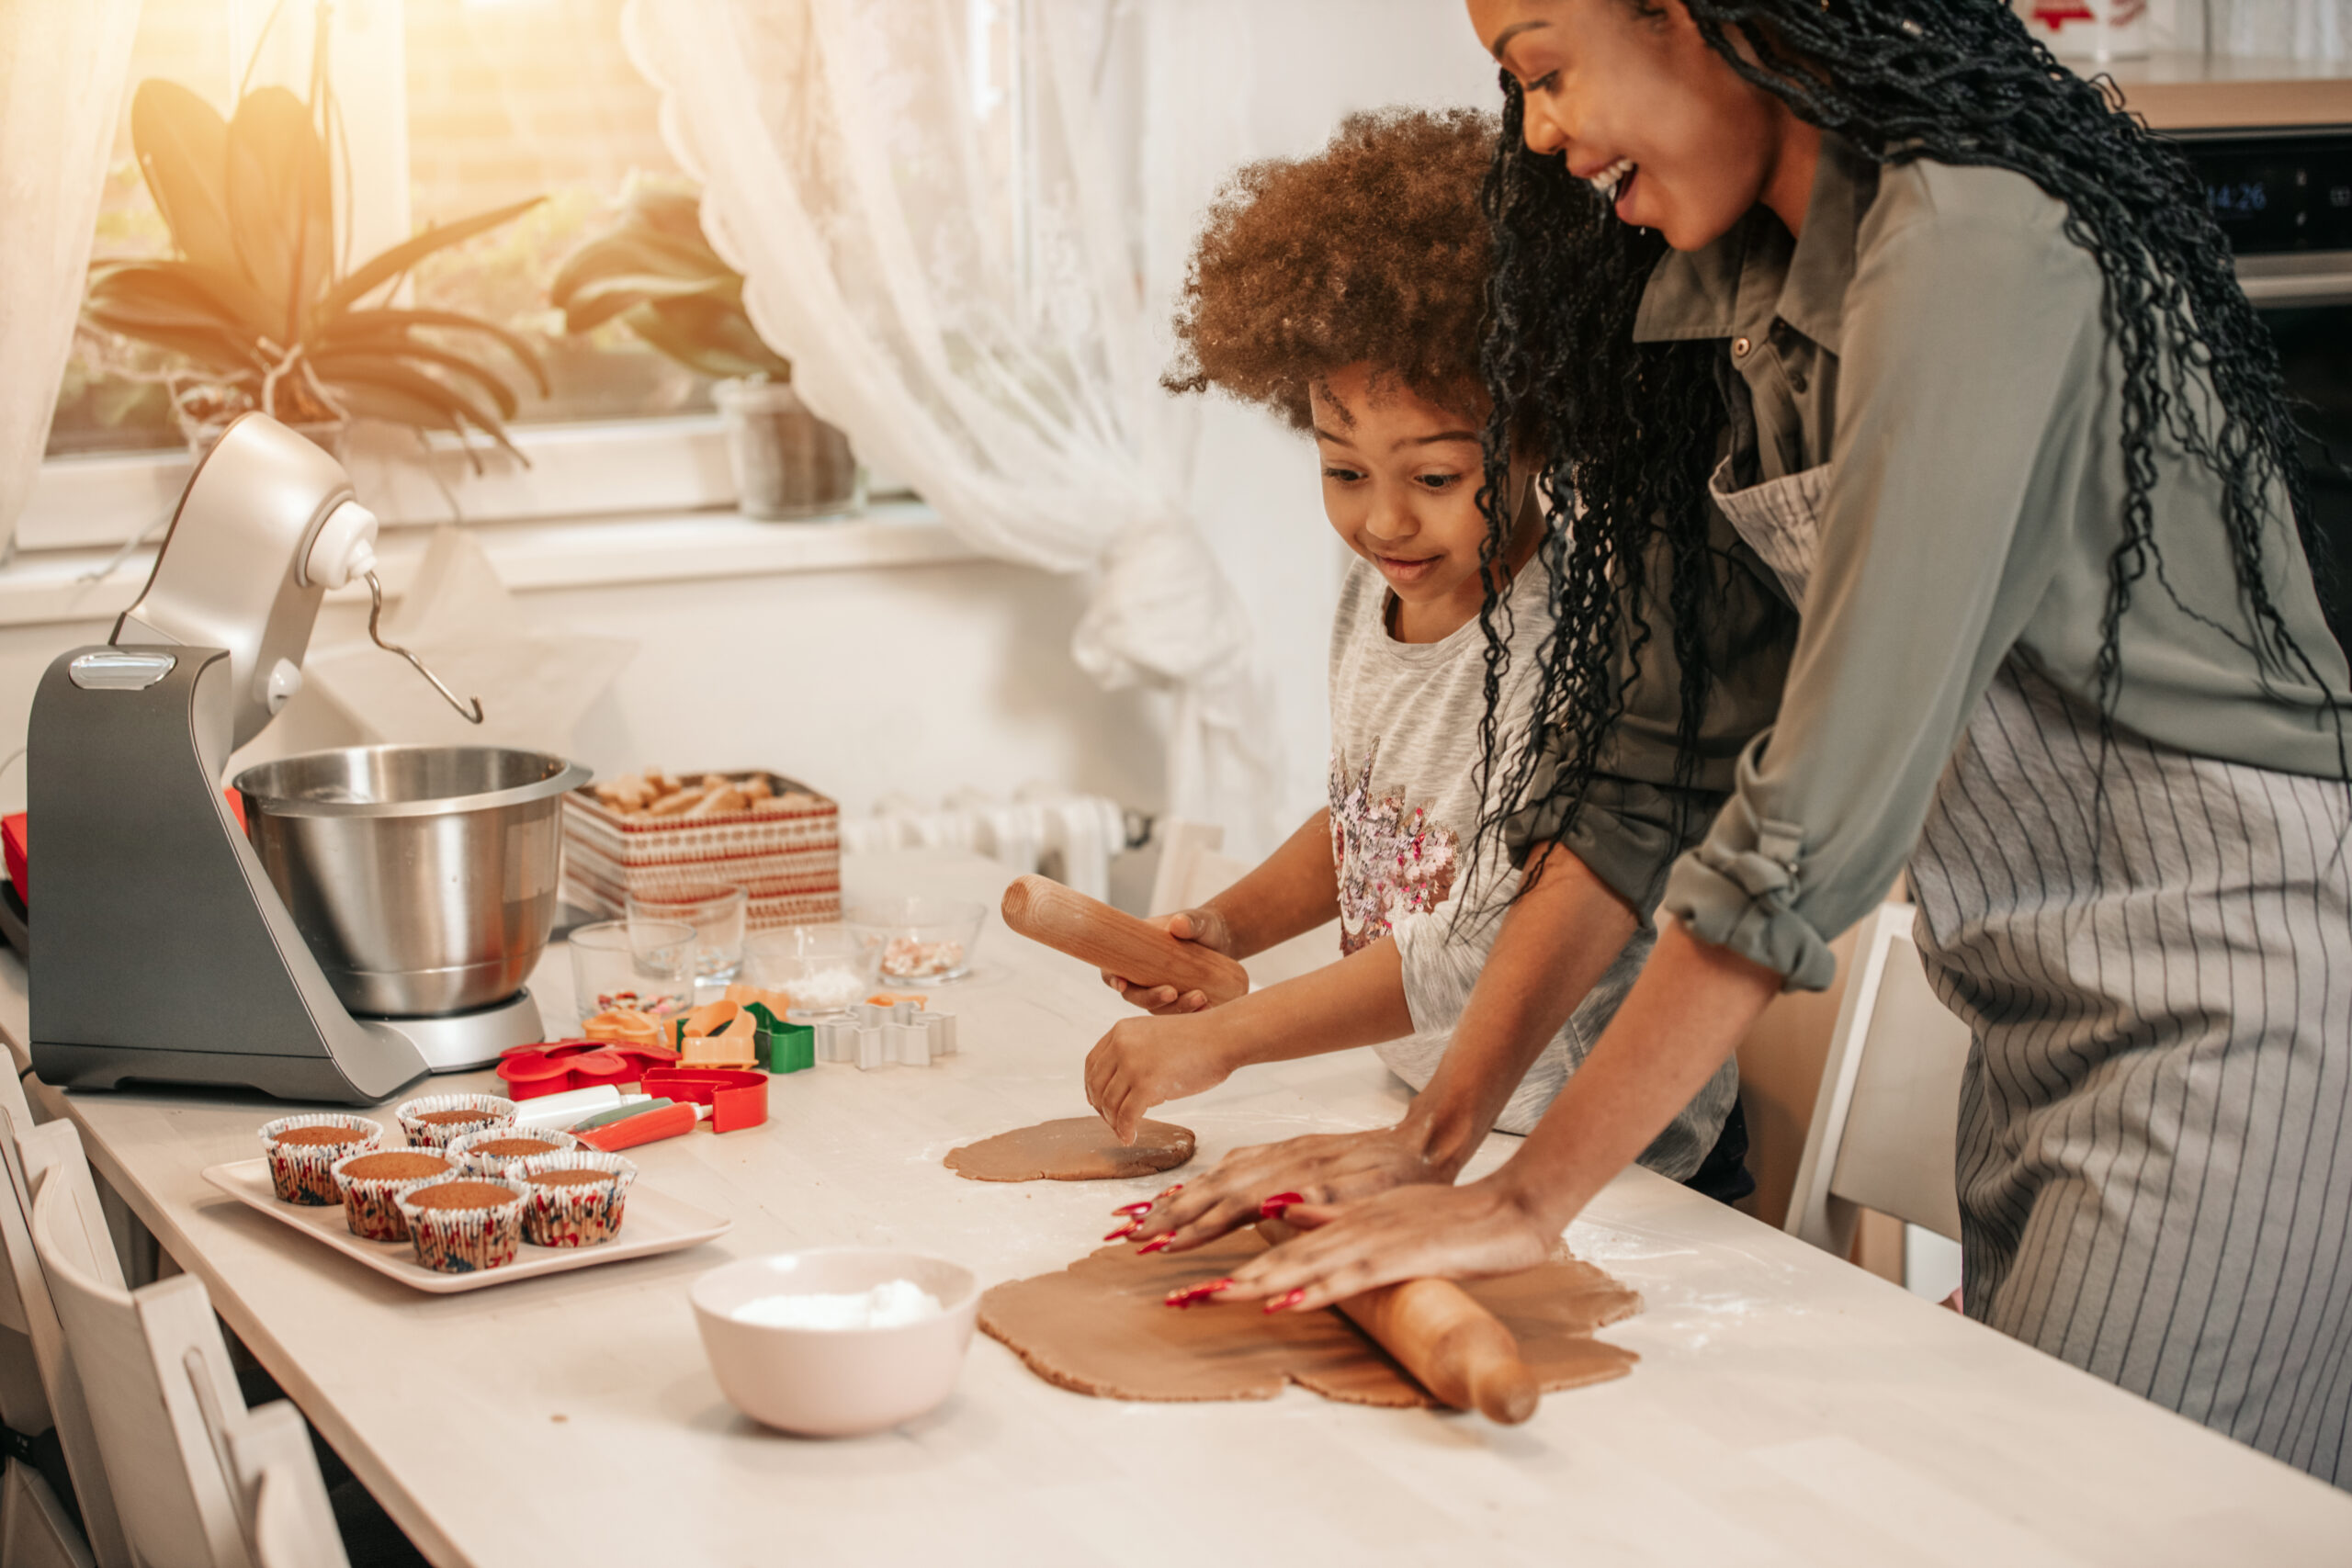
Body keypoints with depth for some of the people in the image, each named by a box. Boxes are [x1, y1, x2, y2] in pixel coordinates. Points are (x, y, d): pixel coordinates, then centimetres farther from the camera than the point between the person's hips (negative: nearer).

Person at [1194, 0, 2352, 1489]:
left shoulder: (1974, 246, -20)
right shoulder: (1768, 288, 9)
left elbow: (1827, 803, -24)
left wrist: (1531, 1195, -20)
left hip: (2230, 994, -9)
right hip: (2053, 1009, 9)